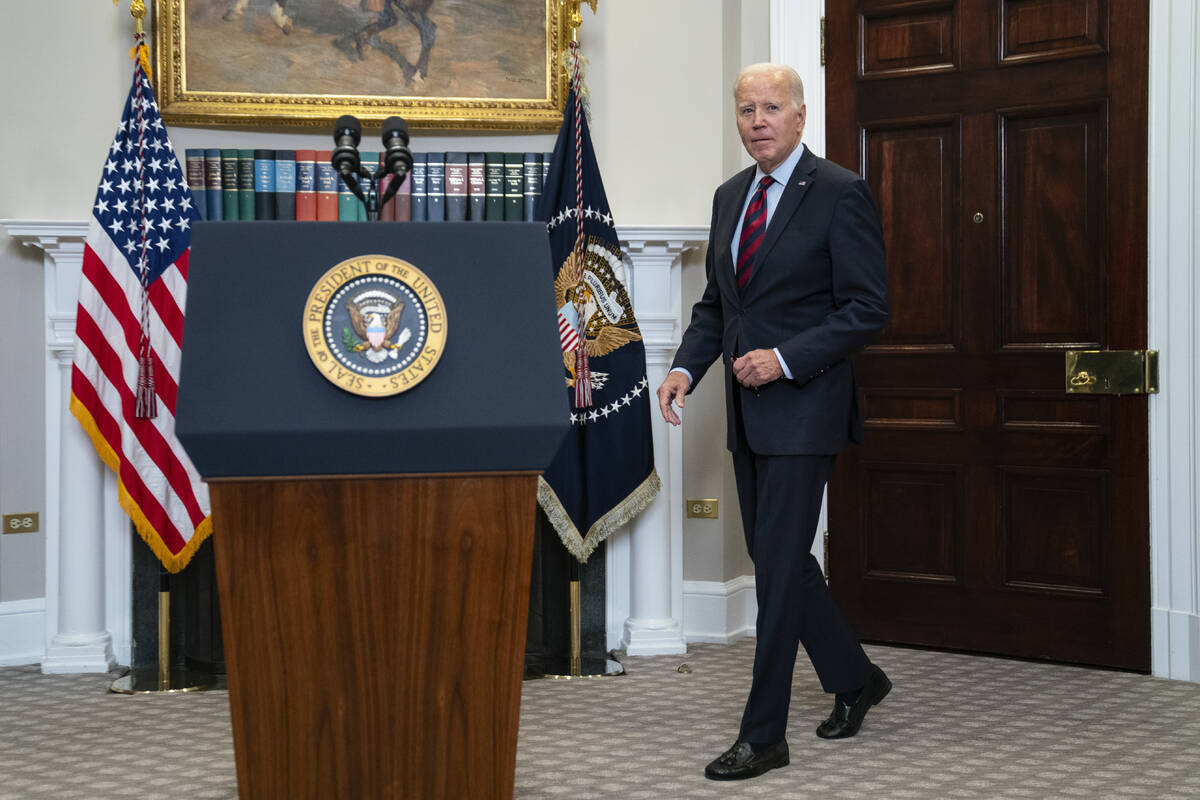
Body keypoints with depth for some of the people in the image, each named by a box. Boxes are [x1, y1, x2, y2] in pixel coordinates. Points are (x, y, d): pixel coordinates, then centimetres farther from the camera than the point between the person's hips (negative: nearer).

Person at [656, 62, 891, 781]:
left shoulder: (840, 193, -9)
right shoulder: (730, 196, 13)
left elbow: (869, 307, -13)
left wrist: (785, 359, -21)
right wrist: (686, 368, 1)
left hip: (803, 406, -8)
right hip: (748, 411, 8)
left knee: (778, 565, -6)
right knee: (778, 558, 15)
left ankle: (763, 735, 3)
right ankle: (855, 680, 35)